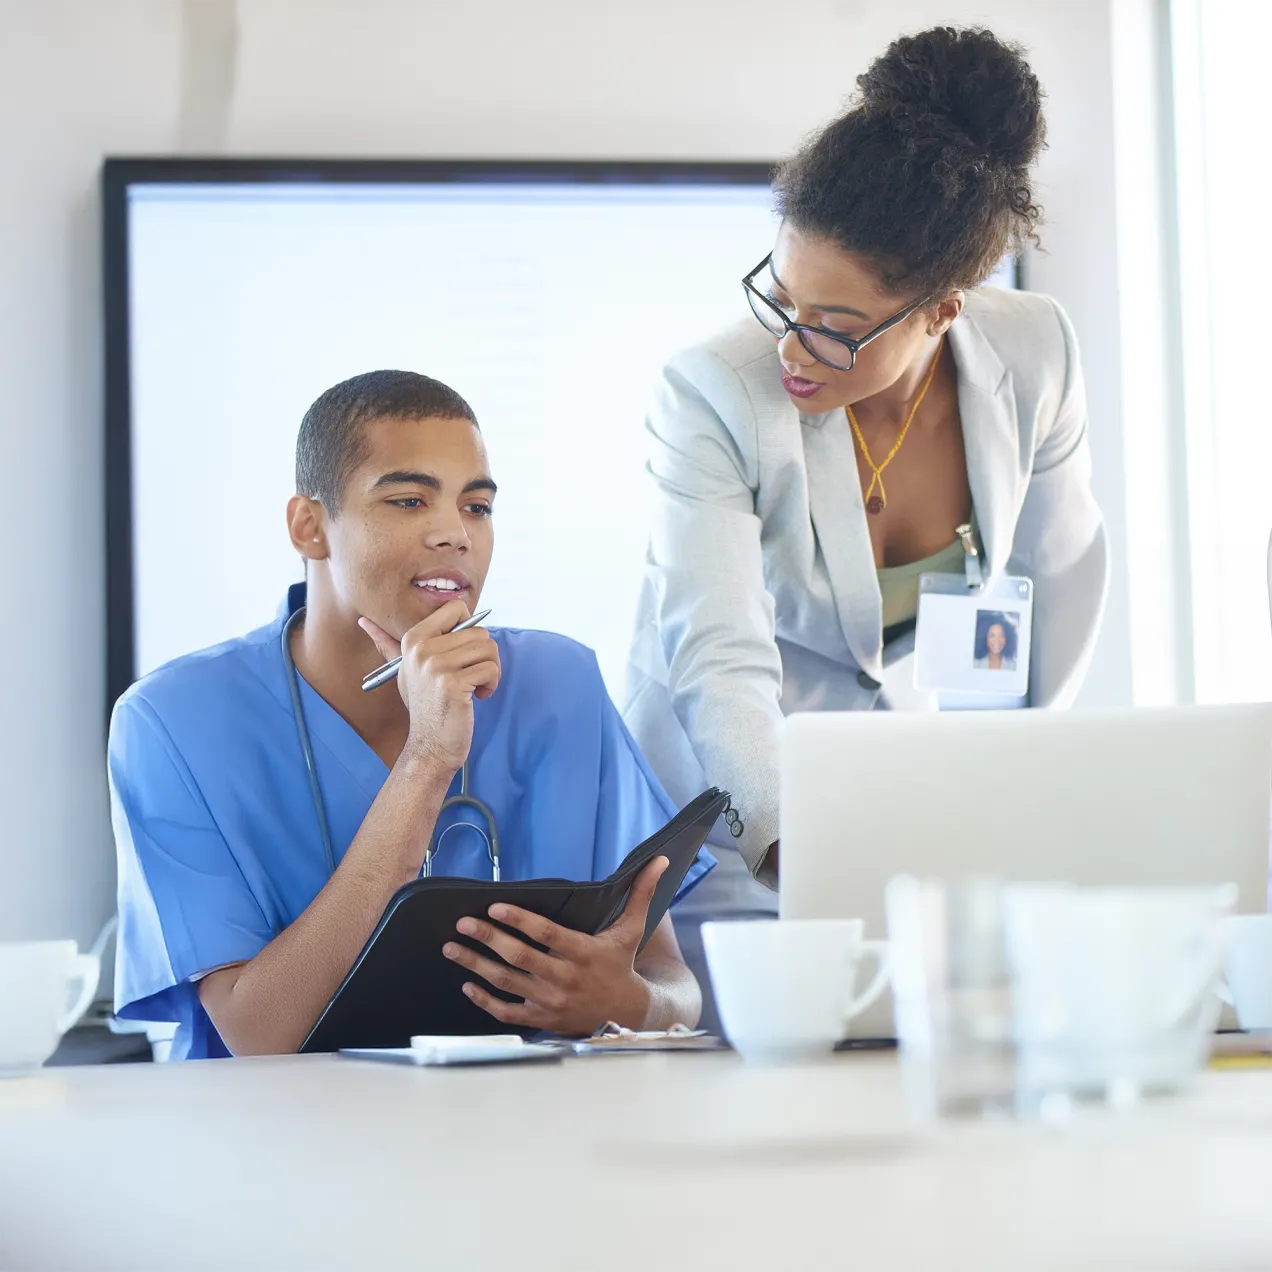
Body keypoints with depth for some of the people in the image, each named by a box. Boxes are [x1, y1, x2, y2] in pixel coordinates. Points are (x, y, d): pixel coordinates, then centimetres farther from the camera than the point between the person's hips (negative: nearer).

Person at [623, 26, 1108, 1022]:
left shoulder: (1035, 355, -15)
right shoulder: (713, 399, -26)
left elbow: (1061, 567, 3)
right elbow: (721, 664, -35)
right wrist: (795, 857, -50)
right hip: (731, 796, -3)